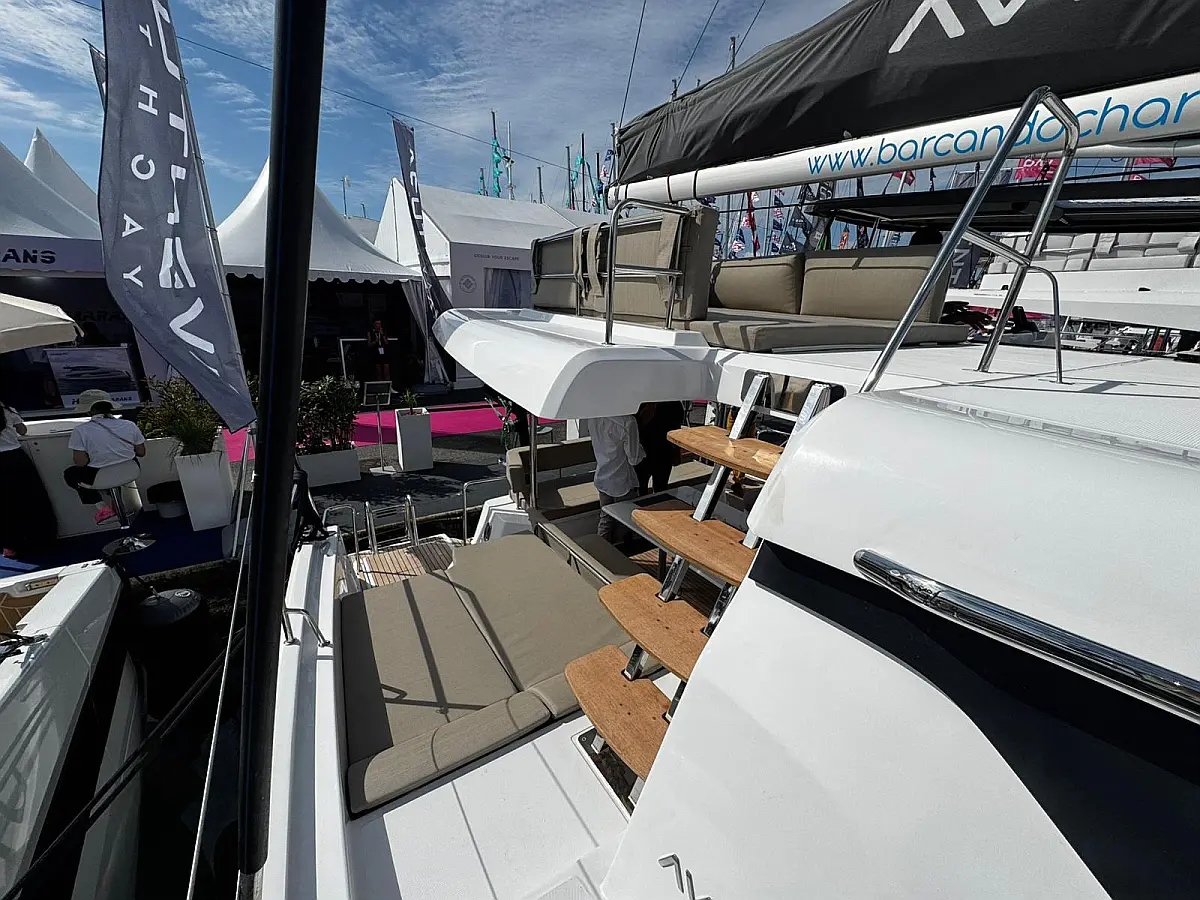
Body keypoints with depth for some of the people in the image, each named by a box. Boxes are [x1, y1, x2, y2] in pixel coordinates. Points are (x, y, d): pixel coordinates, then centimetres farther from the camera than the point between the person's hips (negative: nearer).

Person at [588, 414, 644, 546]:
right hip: (622, 482, -6)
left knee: (605, 520, 22)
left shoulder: (593, 417, -9)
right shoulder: (627, 422, -28)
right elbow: (633, 459, -20)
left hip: (601, 479, 6)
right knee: (623, 524, 15)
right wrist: (640, 447, -1)